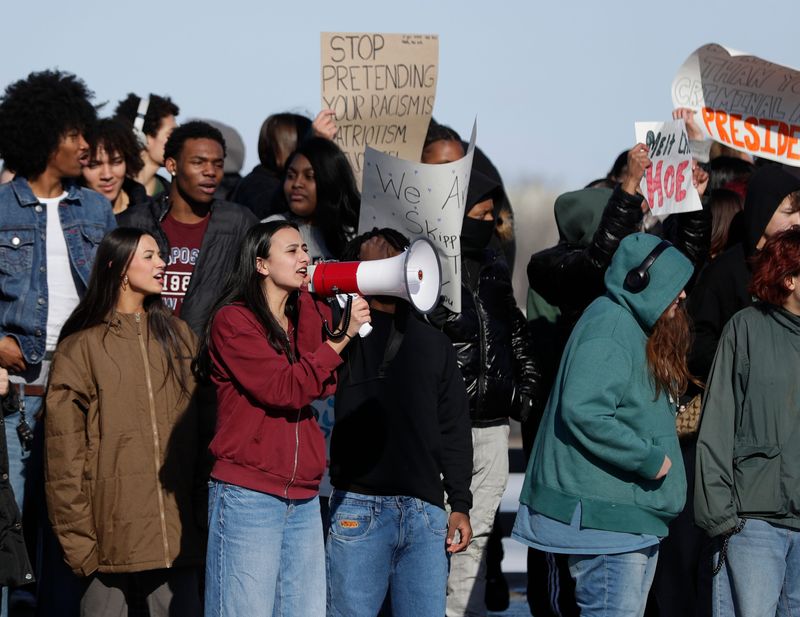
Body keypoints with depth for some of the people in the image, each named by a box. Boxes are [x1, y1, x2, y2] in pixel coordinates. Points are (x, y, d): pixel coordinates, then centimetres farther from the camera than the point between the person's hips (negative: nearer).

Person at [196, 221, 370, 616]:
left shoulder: (308, 315, 17)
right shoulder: (233, 320, -4)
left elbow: (325, 386, -2)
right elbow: (283, 389, -14)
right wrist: (341, 337, -14)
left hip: (303, 501, 7)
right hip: (248, 496, -7)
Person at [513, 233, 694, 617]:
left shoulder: (635, 327, 18)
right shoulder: (609, 329, -15)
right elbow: (584, 413, -27)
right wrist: (649, 459, -21)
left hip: (634, 517, 11)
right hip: (605, 517, -11)